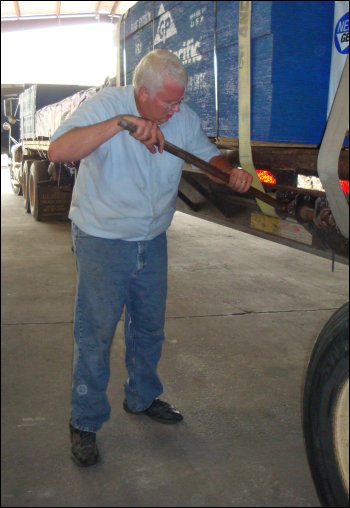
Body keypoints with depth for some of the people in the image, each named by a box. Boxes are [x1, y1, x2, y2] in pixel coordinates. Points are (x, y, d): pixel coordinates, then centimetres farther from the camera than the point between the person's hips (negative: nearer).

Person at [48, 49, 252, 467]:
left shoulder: (183, 117, -3)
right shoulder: (105, 105, -18)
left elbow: (206, 152, 13)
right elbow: (58, 151, -32)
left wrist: (231, 171, -10)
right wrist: (119, 124, -41)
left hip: (152, 242, 6)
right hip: (101, 241, -5)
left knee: (149, 327, 18)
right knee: (94, 334, -1)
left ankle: (142, 398, 40)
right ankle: (84, 423, 16)